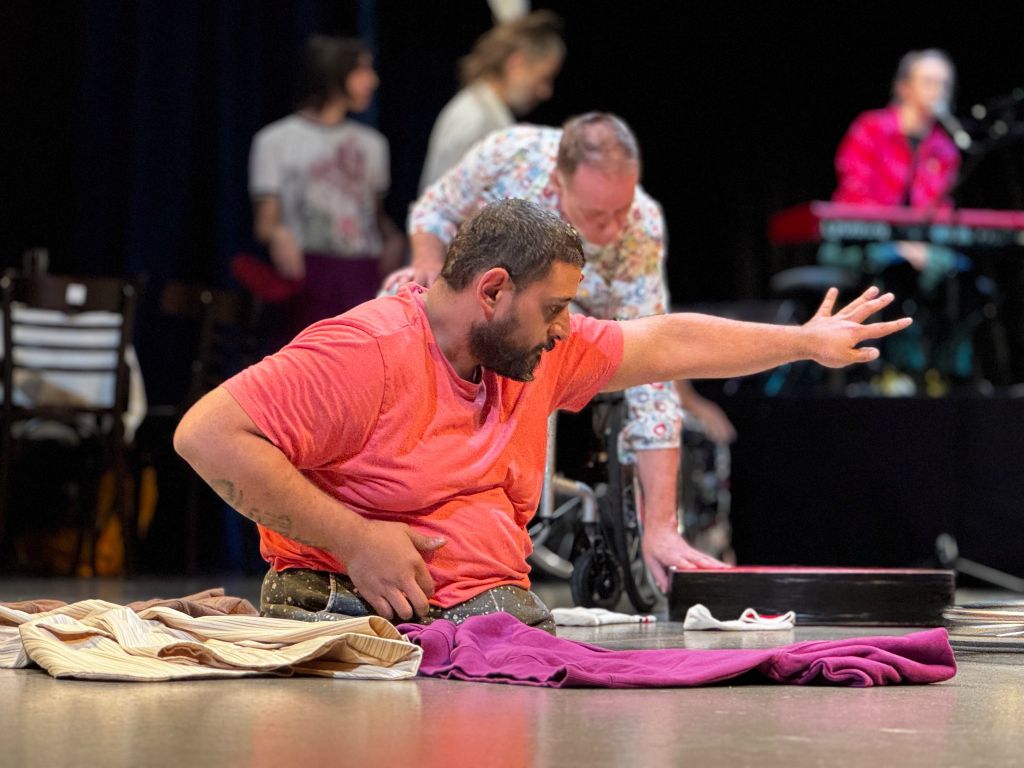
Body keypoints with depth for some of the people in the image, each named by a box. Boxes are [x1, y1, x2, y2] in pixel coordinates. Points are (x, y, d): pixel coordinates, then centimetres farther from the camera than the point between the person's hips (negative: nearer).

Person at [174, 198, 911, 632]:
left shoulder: (544, 351, 15)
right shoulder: (369, 351, -13)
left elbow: (668, 344, 28)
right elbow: (208, 434, -19)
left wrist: (805, 342, 34)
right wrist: (354, 540, -20)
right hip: (362, 612, -6)